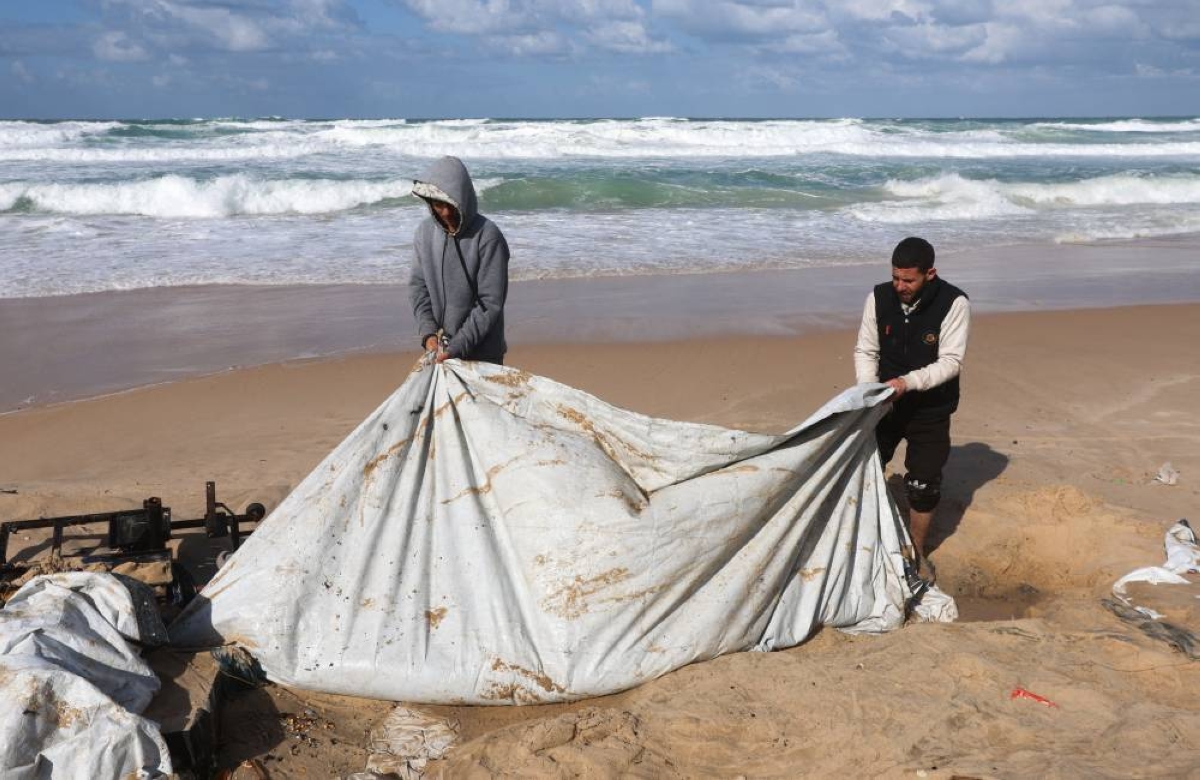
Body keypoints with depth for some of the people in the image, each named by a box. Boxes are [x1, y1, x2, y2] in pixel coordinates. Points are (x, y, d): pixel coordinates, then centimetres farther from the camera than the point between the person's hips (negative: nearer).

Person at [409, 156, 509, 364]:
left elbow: (491, 303, -16)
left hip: (480, 354, -4)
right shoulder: (425, 231, 0)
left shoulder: (487, 236, -16)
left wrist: (458, 347, -19)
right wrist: (428, 332, -10)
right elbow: (418, 285, 5)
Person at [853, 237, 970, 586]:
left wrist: (909, 382, -35)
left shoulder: (954, 304, -19)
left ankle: (917, 552, 26)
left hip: (930, 410, -2)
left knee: (923, 487, 4)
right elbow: (865, 350, -3)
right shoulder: (879, 298, -10)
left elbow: (951, 361, -21)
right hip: (885, 403, 3)